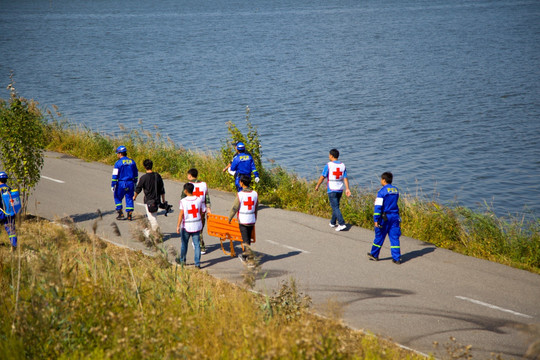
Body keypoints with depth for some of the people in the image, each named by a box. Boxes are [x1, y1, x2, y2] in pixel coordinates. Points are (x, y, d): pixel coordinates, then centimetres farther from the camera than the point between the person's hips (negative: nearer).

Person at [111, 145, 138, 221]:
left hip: (121, 184, -4)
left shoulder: (118, 163, -10)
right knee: (129, 199, 11)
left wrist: (112, 185, -9)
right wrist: (134, 183, 26)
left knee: (118, 198, 13)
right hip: (130, 183, 4)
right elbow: (136, 174, 15)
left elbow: (115, 175, -12)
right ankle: (129, 215, 8)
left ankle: (120, 214, 9)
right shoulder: (132, 162, 7)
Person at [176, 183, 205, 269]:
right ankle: (197, 263, 1)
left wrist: (178, 226, -15)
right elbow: (202, 212, 4)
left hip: (186, 226, -2)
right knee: (197, 244, 5)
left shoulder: (183, 201, -13)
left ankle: (182, 260, 33)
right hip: (197, 225, 2)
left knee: (184, 243, 17)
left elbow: (181, 214, -17)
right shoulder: (199, 199, -3)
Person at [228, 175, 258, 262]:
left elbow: (234, 208, -10)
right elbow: (256, 208, 8)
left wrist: (230, 218, 4)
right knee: (248, 238, 17)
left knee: (245, 239, 0)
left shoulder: (240, 195, -16)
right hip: (252, 220, 5)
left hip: (243, 221, -5)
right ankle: (245, 255, 28)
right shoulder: (255, 194, -2)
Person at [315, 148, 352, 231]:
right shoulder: (342, 165, 4)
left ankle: (342, 224, -17)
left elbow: (322, 177, -8)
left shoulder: (328, 165, -11)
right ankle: (333, 223, 30)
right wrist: (347, 189, -2)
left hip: (332, 189, -6)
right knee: (336, 206, 19)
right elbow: (345, 178, 0)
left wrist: (317, 186, 4)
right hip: (340, 189, 6)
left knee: (335, 207, -7)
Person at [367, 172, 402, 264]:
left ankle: (374, 255, 23)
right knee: (394, 237, 5)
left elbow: (378, 206, -16)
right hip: (395, 216, 5)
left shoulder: (382, 191, -12)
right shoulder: (396, 190, 8)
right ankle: (397, 258, 2)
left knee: (379, 236, 9)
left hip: (385, 217, -5)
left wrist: (376, 219, -15)